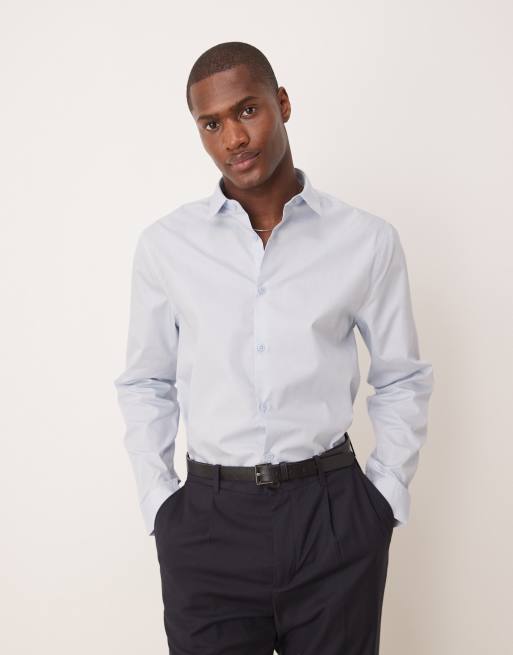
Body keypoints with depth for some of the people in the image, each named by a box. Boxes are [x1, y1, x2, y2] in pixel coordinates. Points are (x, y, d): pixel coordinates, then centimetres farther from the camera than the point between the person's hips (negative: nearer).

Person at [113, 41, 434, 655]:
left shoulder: (367, 240, -2)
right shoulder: (164, 245, 0)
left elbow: (402, 379, 7)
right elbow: (145, 384, 8)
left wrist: (385, 497, 2)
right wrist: (157, 499, 2)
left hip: (333, 516, 0)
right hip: (208, 519, 0)